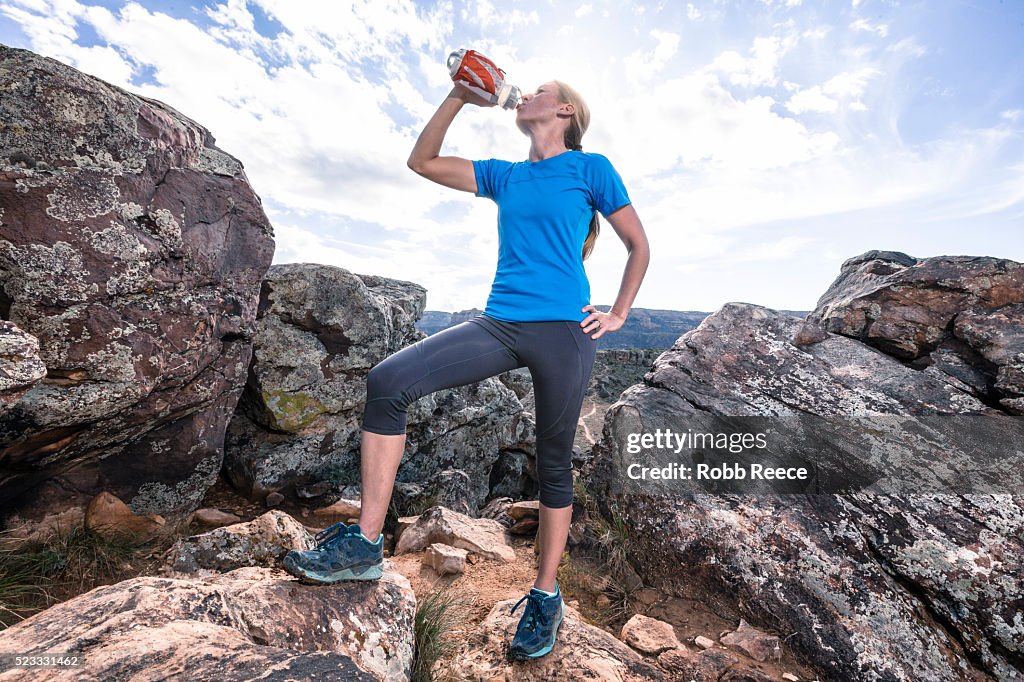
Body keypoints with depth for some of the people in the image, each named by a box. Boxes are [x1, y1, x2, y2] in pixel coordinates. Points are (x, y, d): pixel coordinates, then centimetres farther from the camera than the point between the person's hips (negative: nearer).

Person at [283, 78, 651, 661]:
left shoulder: (591, 168, 8)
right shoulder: (504, 176, 21)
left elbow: (639, 246, 10)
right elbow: (424, 162, 20)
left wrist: (618, 315, 2)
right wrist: (459, 97, 15)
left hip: (563, 331, -4)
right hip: (499, 323, 4)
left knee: (554, 463, 5)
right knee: (388, 381, -14)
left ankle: (545, 597, 25)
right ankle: (366, 543, -4)